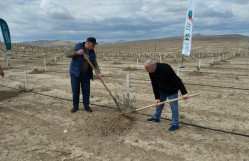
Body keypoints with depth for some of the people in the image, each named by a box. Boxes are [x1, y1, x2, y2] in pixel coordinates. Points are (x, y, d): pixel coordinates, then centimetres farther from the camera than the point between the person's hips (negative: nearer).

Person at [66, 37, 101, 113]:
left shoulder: (92, 52, 0)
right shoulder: (78, 46, -10)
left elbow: (95, 64, -3)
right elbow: (68, 54, -14)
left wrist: (98, 73, -19)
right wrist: (76, 52, -32)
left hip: (86, 74, 3)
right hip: (75, 73, -3)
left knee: (86, 91, 5)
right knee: (75, 90, 4)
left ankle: (86, 106, 19)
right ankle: (75, 106, 19)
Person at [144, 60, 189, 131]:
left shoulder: (165, 68, -35)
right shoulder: (151, 73, -13)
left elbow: (177, 80, -34)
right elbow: (155, 86, -8)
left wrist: (184, 92, -36)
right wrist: (157, 98, -15)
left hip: (172, 91, -7)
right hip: (162, 90, 7)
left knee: (174, 107, -3)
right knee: (159, 103, 17)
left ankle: (175, 124, 10)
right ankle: (156, 118, 35)